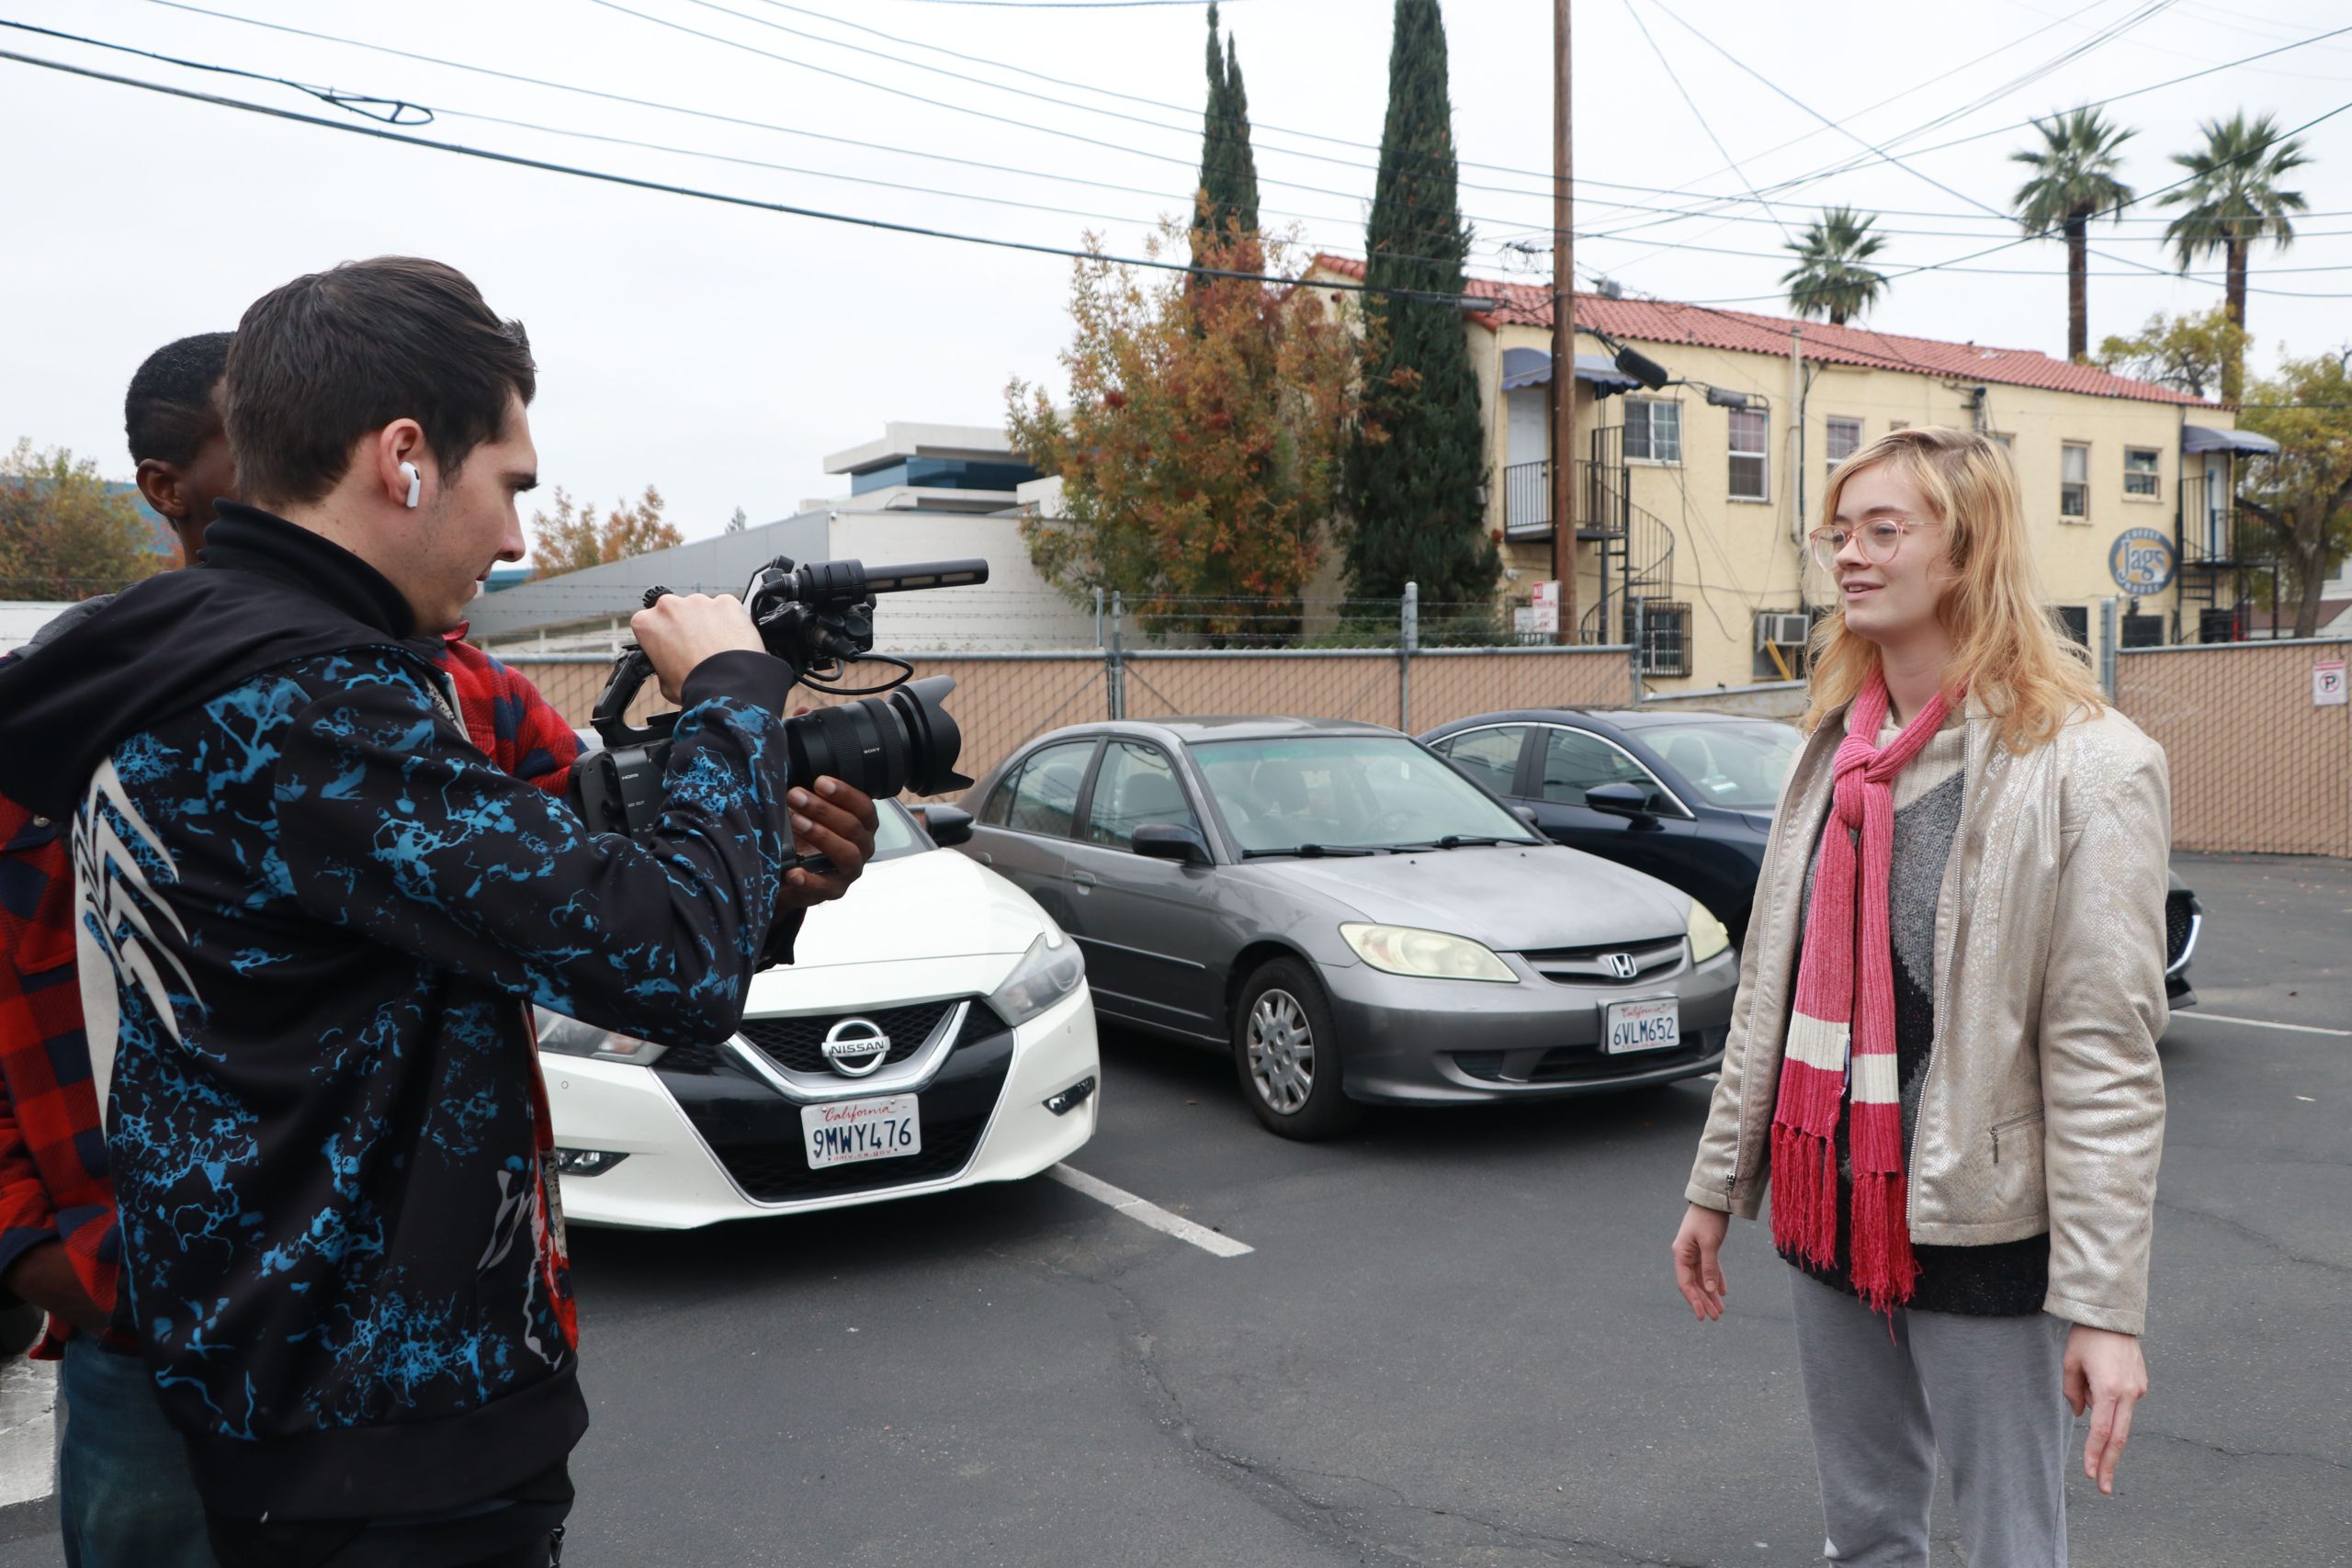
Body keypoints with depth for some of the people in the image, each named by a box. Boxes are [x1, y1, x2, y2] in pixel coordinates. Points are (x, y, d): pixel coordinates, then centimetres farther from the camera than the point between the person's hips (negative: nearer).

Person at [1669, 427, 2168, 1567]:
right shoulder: (1837, 747, 7)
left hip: (1983, 1226, -6)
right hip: (1827, 1208, 6)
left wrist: (2106, 1305, -18)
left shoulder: (2086, 765, -12)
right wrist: (1716, 1186, 12)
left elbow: (2106, 1056, -16)